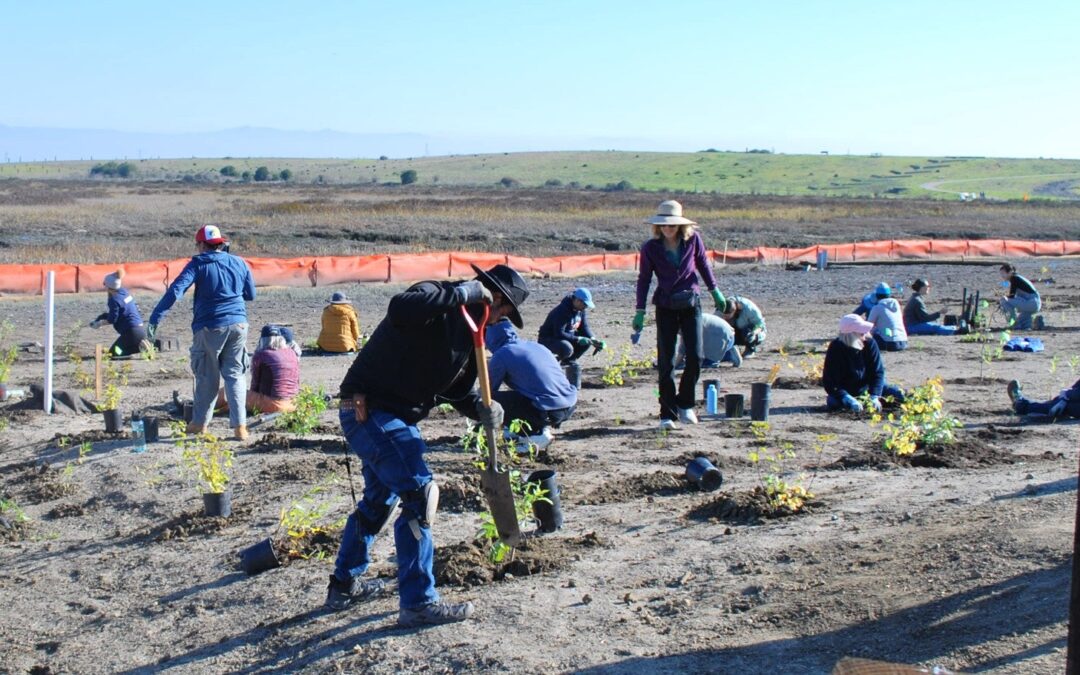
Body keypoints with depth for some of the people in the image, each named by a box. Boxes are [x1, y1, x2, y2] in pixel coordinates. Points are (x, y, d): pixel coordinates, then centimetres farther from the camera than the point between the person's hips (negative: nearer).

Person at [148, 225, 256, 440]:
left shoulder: (198, 264, -4)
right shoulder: (239, 263, 8)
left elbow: (175, 290, -15)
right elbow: (251, 295, 17)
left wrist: (155, 319, -18)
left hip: (209, 327, -3)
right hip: (238, 325, 3)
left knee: (207, 377, 11)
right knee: (234, 374, 7)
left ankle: (200, 422, 24)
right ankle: (240, 426, -1)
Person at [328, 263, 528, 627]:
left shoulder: (468, 331, 11)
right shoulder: (434, 300, -17)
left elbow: (459, 389, 14)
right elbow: (400, 309, -41)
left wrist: (483, 408, -7)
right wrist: (462, 292, -33)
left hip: (393, 417, 11)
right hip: (369, 409, -11)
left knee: (380, 497, 25)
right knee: (420, 494, -12)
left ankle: (344, 584, 42)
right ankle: (418, 602, -5)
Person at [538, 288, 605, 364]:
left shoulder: (582, 310, -3)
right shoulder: (562, 310, -29)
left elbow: (584, 327, 4)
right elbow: (559, 333, -32)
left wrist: (593, 340, -15)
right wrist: (578, 339, -35)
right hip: (548, 339, -9)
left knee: (587, 341, -8)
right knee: (567, 349, -36)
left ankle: (568, 360, 9)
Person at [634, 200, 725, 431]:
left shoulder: (693, 239, -3)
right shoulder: (650, 248, -6)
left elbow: (703, 264, 13)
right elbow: (644, 279, 1)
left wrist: (714, 291, 16)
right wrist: (640, 311, -2)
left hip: (691, 304, 1)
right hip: (665, 307, -1)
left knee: (695, 356, -5)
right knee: (666, 362, -2)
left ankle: (684, 404, 17)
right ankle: (667, 414, 5)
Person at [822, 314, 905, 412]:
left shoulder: (870, 344, -17)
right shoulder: (835, 348, -25)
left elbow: (877, 372, -17)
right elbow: (829, 381, -27)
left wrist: (874, 396, -33)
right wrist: (849, 400, -40)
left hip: (867, 389, 1)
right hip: (846, 392, -1)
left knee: (899, 394, -12)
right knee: (834, 402, -31)